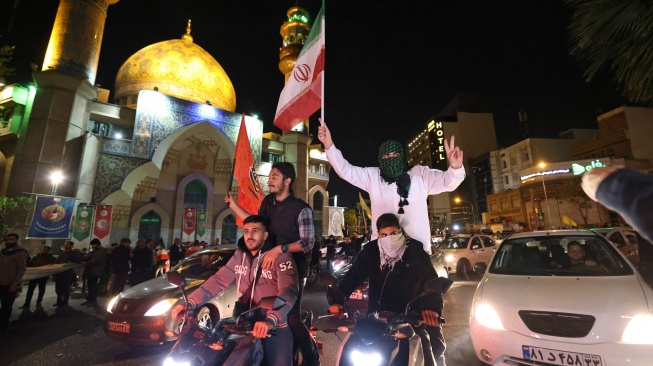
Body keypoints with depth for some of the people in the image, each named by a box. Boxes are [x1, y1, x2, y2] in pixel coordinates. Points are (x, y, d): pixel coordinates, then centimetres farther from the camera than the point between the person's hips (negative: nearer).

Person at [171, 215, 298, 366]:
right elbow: (218, 280, 0)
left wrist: (270, 320, -45)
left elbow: (288, 291, -29)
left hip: (276, 327, -5)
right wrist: (190, 303, -13)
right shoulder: (240, 255, 4)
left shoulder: (281, 256, -17)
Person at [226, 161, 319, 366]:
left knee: (291, 317, -5)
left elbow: (307, 243, -18)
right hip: (269, 266, 7)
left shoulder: (301, 209, -16)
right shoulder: (267, 202, 4)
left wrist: (279, 249, -30)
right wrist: (234, 205, 8)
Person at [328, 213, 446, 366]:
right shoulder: (371, 250, -5)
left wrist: (432, 307, -38)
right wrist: (338, 300, -23)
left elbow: (429, 278, -20)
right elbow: (354, 275, -9)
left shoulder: (414, 249, -11)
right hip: (378, 313, 2)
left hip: (410, 312, -1)